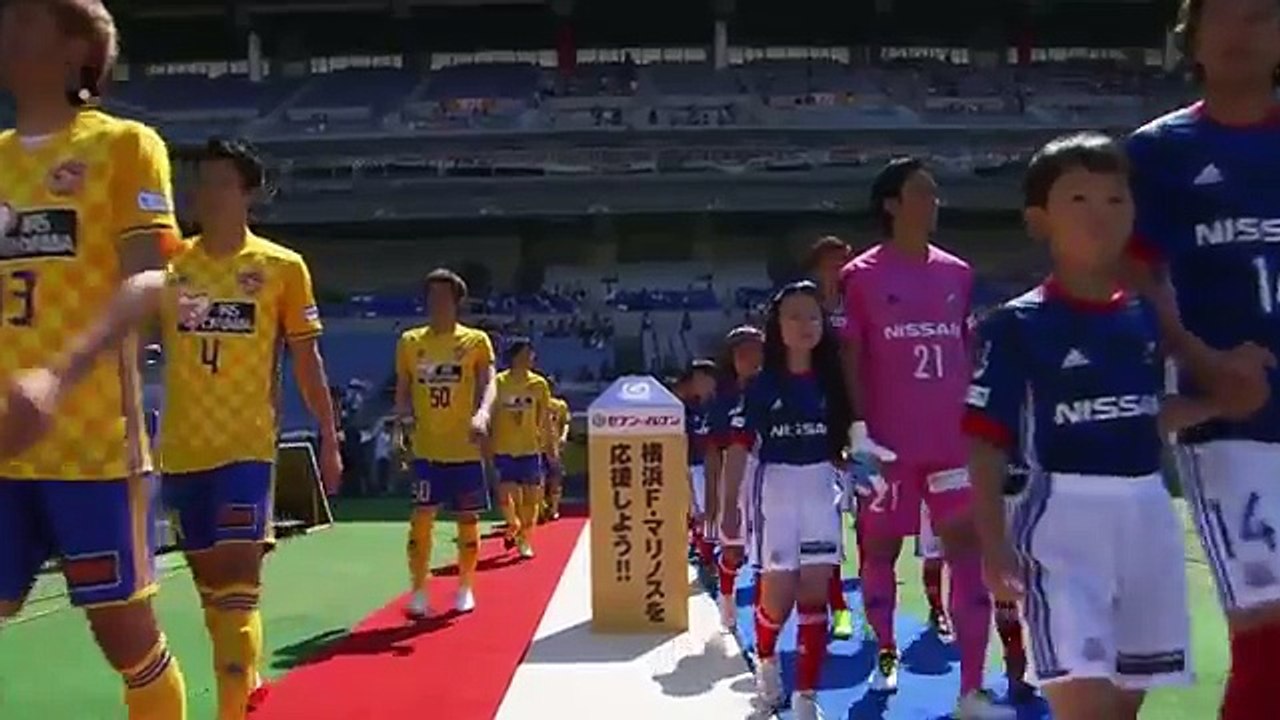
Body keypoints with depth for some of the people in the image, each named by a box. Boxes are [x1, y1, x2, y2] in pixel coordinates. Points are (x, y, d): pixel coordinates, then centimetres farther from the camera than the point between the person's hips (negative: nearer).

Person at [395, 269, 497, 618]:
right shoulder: (410, 341, 7)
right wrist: (405, 414, -11)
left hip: (465, 448, -1)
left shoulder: (476, 340, 0)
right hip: (426, 448, 1)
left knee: (468, 520, 7)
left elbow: (488, 383, -10)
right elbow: (402, 390, 10)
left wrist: (482, 413, -30)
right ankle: (419, 590, 6)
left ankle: (465, 589, 23)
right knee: (421, 517, -6)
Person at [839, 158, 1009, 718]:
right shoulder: (862, 275, -1)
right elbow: (850, 357, -3)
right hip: (889, 439, -3)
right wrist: (858, 430, -11)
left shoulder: (958, 273, 12)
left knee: (969, 549, -3)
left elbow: (968, 353, 16)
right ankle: (885, 656, 30)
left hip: (954, 438, 3)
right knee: (880, 547, 9)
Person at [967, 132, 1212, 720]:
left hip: (1149, 517, 6)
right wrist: (994, 543, -17)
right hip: (1064, 521, -6)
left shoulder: (1148, 317, 7)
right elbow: (986, 447, -10)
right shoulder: (1018, 325, -9)